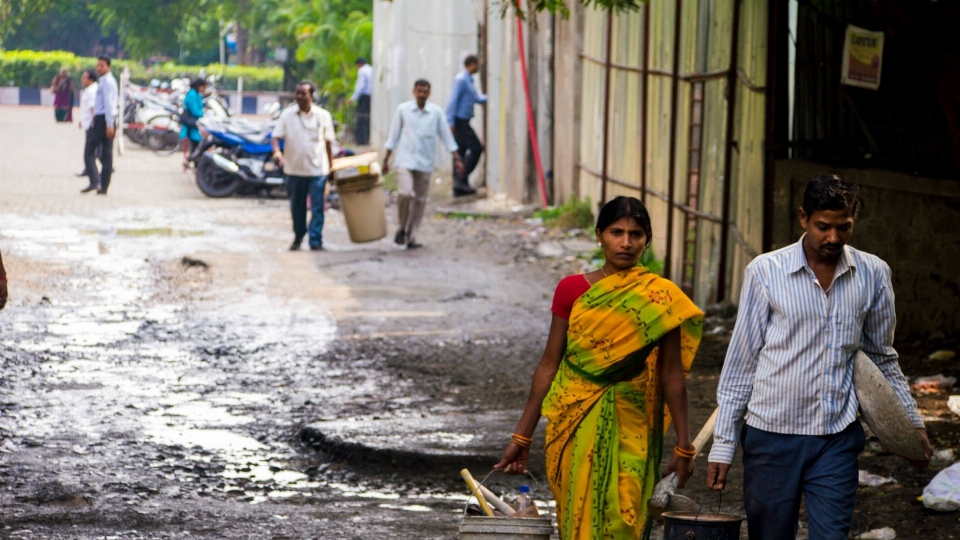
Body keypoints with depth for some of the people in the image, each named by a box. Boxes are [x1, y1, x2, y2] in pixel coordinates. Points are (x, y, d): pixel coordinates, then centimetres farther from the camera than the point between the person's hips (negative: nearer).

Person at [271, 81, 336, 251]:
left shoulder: (323, 116, 0)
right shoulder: (287, 115, -1)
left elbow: (328, 142, 7)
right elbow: (276, 137, -5)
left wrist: (331, 166, 9)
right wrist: (277, 152, -26)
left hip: (317, 169, -2)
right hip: (294, 169, 2)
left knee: (317, 208, -5)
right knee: (297, 206, 13)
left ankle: (316, 241, -2)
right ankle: (298, 237, 29)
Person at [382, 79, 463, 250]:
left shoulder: (436, 112, 3)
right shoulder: (403, 110, 1)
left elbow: (446, 136, 8)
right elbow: (393, 135, 7)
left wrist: (456, 158, 4)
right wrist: (386, 159, 7)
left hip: (424, 163, 2)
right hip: (405, 160, -2)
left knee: (420, 200, 5)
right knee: (405, 193, -21)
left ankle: (411, 237, 14)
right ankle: (402, 228, 1)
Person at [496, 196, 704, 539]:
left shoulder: (661, 299, -1)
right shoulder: (572, 290, 3)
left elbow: (672, 374, 0)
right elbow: (549, 365, 6)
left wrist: (683, 446, -1)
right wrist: (522, 436, 6)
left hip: (631, 431, -1)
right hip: (576, 427, 1)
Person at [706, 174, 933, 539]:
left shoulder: (873, 275, 2)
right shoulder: (765, 272, -6)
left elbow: (882, 358, 16)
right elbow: (740, 363, -1)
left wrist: (911, 421, 15)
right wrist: (723, 444, -2)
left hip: (838, 440, 1)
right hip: (772, 435, -1)